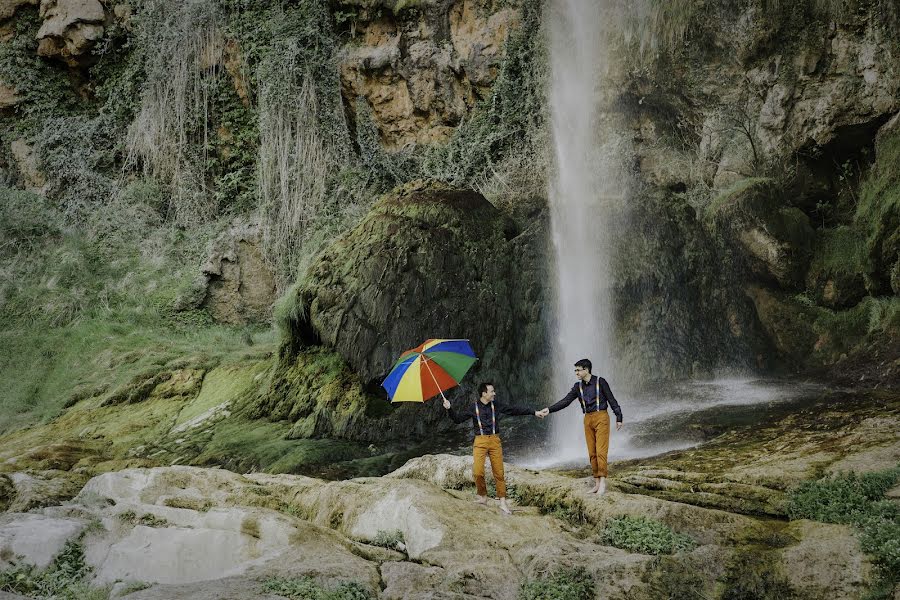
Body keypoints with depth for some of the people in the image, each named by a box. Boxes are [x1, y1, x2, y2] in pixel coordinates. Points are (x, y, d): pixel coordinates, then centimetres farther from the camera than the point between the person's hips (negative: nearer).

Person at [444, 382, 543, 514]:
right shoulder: (472, 407, 1)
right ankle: (483, 496, 7)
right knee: (478, 471, -16)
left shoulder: (497, 406, 6)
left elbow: (515, 409, 9)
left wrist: (534, 412, 8)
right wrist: (449, 409, -12)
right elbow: (457, 418, 5)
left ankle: (502, 502, 8)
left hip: (495, 440, 2)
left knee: (499, 472, 0)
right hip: (480, 441, -2)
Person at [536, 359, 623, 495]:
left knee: (601, 451, -11)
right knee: (592, 453, 4)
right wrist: (549, 410, -11)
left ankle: (603, 483, -10)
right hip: (588, 419, 6)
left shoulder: (600, 382, -5)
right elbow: (565, 401, 0)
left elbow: (612, 400, -3)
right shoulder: (578, 386, 8)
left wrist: (619, 417, -5)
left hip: (601, 417, -5)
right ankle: (597, 484, 8)